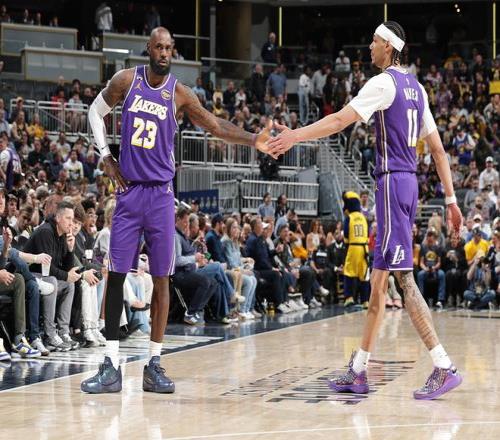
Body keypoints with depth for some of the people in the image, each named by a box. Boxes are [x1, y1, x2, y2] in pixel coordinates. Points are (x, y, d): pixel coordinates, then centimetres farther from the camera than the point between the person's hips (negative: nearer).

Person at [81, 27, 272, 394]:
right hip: (129, 189, 0)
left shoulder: (179, 94, -1)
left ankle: (155, 364, 7)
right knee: (116, 275, -3)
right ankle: (112, 367, 0)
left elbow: (215, 126, -3)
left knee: (161, 279, 0)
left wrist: (252, 140, -19)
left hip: (161, 194, 0)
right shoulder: (126, 81, 1)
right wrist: (106, 157, 6)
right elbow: (96, 112, 15)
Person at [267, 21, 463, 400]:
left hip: (393, 182, -9)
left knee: (403, 277, -11)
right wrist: (451, 200, 20)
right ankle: (358, 371, 15)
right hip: (408, 182, 9)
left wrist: (296, 135, -21)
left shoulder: (384, 83, -8)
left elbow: (340, 120, -20)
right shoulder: (416, 88, 18)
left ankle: (445, 368, -16)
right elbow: (437, 148, 19)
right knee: (379, 279, 11)